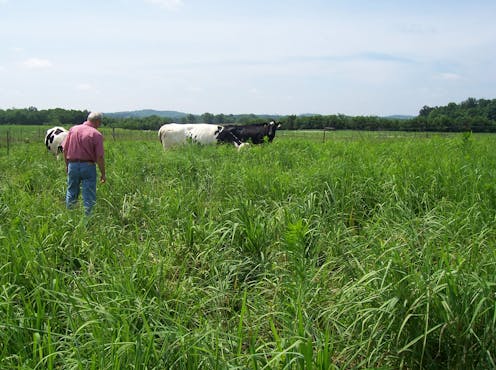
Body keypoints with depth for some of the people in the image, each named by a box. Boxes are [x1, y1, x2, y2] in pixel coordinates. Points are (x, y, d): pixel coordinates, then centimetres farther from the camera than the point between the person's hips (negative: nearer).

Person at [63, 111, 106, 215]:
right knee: (89, 196, 3)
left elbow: (65, 149, 6)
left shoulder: (73, 129, 3)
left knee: (71, 193, 16)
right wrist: (103, 174, -4)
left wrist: (67, 165, 18)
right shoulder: (96, 134, -11)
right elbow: (99, 157, -12)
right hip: (88, 166, -4)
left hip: (72, 165, 4)